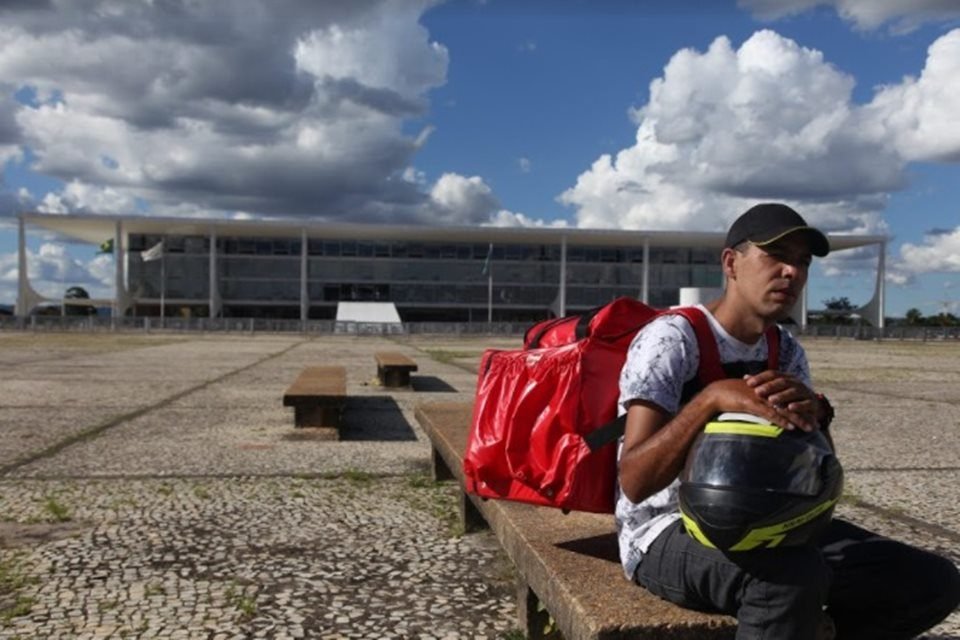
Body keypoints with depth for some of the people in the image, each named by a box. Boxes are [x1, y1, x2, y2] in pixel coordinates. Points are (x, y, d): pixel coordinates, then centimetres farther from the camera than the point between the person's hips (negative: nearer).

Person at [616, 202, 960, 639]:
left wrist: (813, 413, -24)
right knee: (796, 572, -37)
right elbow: (634, 482, -26)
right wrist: (713, 398, -40)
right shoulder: (672, 339, -17)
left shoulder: (787, 353, 6)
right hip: (667, 534, -7)